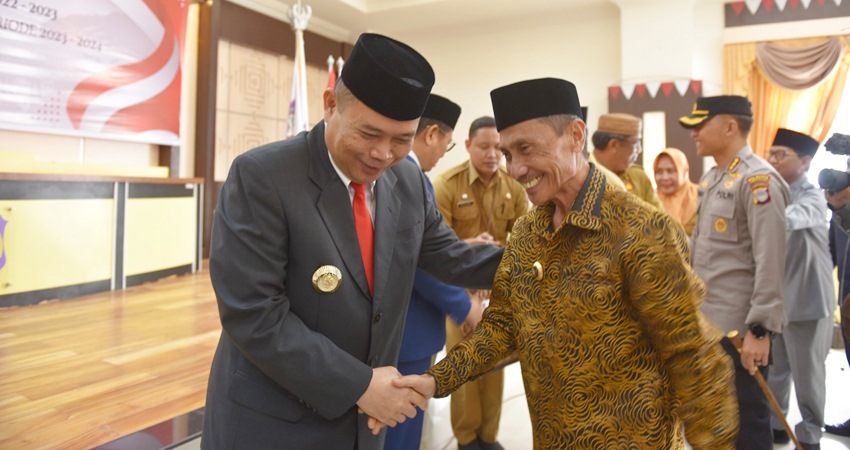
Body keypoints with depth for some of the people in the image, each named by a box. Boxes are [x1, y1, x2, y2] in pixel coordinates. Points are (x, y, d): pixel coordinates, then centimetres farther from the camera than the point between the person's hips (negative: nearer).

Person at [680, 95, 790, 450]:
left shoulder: (758, 179, -15)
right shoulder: (711, 178, 11)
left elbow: (770, 262, -20)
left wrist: (760, 329, -20)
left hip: (739, 328, -8)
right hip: (706, 321, 8)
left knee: (745, 421, 7)